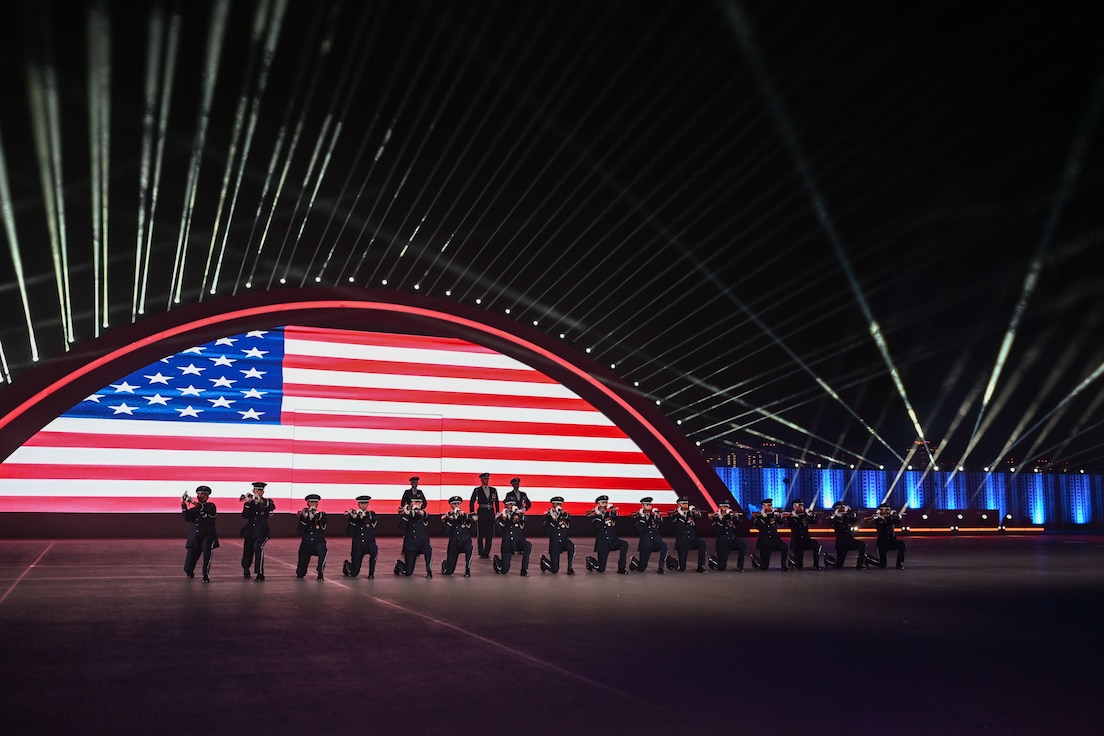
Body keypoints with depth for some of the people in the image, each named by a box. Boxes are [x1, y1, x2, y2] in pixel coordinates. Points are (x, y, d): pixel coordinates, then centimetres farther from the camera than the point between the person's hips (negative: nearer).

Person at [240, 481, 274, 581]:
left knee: (258, 547, -29)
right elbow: (244, 516, -7)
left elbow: (272, 507, -20)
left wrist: (261, 501, -34)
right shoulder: (249, 503, 7)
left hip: (261, 532, -3)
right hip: (250, 532, 3)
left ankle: (260, 574, -25)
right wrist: (248, 502, -17)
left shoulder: (268, 502, 3)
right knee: (247, 552, 8)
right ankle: (246, 569, 43)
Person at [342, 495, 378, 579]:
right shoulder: (353, 515, 0)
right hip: (357, 545, 0)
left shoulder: (372, 515, 2)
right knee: (354, 573, 1)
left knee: (374, 549, -37)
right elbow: (349, 533, -9)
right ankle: (347, 564, 37)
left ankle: (371, 573, -17)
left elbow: (372, 529, -17)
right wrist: (352, 521, -21)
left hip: (369, 542, 0)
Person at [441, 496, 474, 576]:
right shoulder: (448, 516, 2)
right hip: (453, 542, 1)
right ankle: (445, 564, 42)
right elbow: (446, 532, -9)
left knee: (469, 548, -40)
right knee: (448, 571, 3)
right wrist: (449, 520, -19)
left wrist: (464, 515, -33)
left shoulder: (465, 514, 2)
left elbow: (473, 521, -20)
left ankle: (467, 571, -20)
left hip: (465, 540, -1)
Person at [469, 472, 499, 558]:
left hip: (491, 514, 3)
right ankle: (481, 553, 7)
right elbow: (471, 503, 2)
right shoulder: (477, 490, 2)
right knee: (480, 535, 0)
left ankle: (486, 552, 9)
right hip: (481, 514, -3)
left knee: (490, 535, 2)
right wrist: (472, 514, -5)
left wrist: (497, 513, 5)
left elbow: (496, 502, 13)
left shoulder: (493, 490, 10)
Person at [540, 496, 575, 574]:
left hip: (564, 540, 3)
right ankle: (543, 559, 31)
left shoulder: (564, 513, 4)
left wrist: (565, 515, -30)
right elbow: (547, 530, -15)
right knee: (554, 570, -2)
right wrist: (553, 520, -22)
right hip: (554, 543, -3)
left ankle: (570, 569, -17)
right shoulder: (548, 515, -5)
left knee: (572, 547, -35)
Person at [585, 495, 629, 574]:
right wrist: (599, 514, -18)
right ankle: (590, 560, 28)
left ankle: (621, 568, -19)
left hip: (613, 541, 3)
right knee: (601, 569, -5)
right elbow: (597, 525, -18)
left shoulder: (610, 514, 9)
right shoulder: (594, 516, 1)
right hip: (602, 544, -3)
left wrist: (613, 510, -26)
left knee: (624, 544, -29)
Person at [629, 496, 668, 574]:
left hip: (656, 541, 2)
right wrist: (642, 517, -19)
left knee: (664, 546, -34)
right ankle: (633, 561, 32)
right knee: (641, 569, -3)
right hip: (645, 544, -2)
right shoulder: (638, 516, 0)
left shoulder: (655, 514, 6)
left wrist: (658, 517, -20)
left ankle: (661, 568, -20)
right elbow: (640, 530, -15)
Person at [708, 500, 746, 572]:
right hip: (722, 542, -3)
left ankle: (740, 566, -15)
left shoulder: (731, 515, 4)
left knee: (743, 544, -30)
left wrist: (735, 516, -18)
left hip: (732, 540, 3)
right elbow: (717, 531, -18)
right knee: (721, 567, -6)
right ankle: (713, 560, 30)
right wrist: (720, 519, -24)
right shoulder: (716, 517, -5)